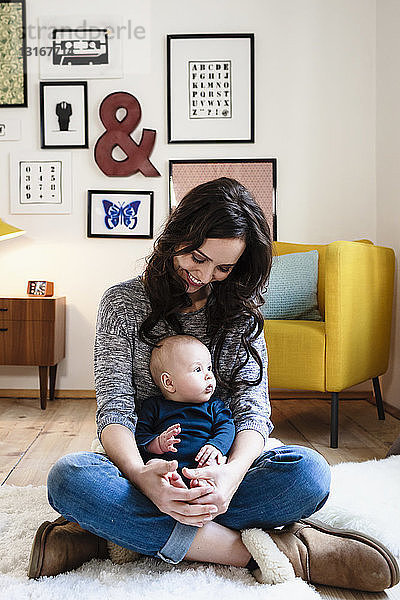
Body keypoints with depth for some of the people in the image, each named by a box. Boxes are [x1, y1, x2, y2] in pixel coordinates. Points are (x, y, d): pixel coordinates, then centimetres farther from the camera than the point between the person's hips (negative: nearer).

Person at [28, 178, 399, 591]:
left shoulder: (240, 310, 3)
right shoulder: (123, 303, -3)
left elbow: (253, 408, -7)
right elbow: (115, 409, -11)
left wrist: (233, 471, -30)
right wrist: (141, 475, -34)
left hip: (219, 466, 2)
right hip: (143, 467, -1)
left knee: (308, 471, -28)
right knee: (68, 477, -34)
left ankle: (103, 534, -27)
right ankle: (264, 550, -31)